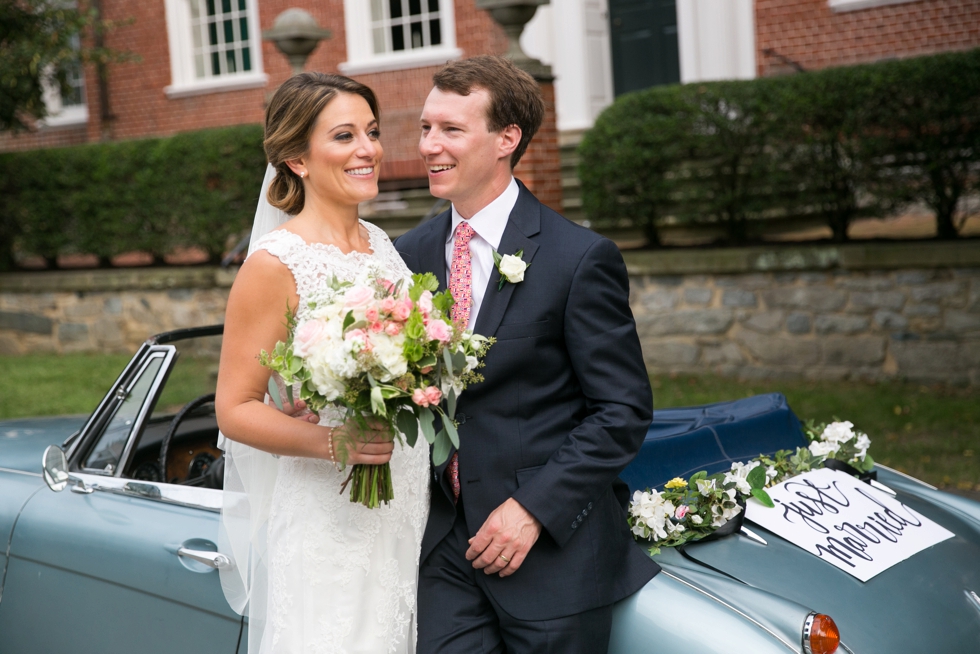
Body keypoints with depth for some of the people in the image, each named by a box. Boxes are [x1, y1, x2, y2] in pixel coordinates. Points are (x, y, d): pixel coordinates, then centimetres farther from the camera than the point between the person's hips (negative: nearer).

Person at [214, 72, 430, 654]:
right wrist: (332, 442, -26)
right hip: (325, 530, -6)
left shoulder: (381, 244, 8)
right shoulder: (276, 264, -12)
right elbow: (235, 409, -11)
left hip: (406, 518, 7)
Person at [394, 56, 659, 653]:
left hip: (552, 547, -4)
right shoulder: (411, 255, 6)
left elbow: (624, 411, -10)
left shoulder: (580, 258, -10)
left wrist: (533, 508, -16)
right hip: (445, 546, 4)